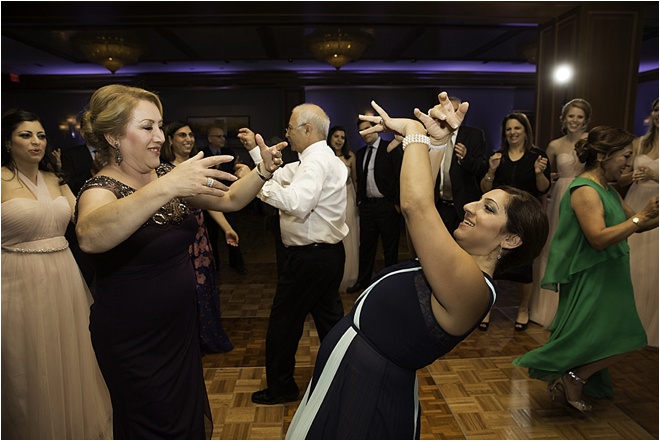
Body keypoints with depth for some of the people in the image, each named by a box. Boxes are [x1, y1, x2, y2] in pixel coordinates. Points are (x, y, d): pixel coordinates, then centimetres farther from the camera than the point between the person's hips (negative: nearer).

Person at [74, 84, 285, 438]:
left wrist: (263, 171, -13)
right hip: (133, 342, -6)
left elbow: (229, 200, 4)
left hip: (180, 326, 6)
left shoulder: (168, 176, 0)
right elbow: (90, 237, -43)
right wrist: (165, 188, -52)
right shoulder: (101, 189, -20)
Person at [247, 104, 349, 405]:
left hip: (310, 256, -10)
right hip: (328, 252, 10)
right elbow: (281, 175, 21)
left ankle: (280, 388, 23)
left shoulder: (317, 161, -18)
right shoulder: (318, 159, 14)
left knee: (283, 322, 5)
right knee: (329, 316, 19)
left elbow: (296, 203, -33)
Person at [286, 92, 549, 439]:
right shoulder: (457, 265, 1)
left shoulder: (473, 287, -25)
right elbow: (421, 198, 5)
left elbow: (416, 204, -34)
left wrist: (415, 131, -21)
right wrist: (439, 138, -6)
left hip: (364, 399, -8)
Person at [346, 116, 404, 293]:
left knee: (390, 247, 6)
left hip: (387, 205, -5)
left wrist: (397, 203, -11)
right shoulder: (360, 153, 13)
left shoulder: (391, 149, -5)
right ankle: (363, 281, 22)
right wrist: (359, 200, 10)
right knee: (366, 245, 11)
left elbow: (400, 177, -8)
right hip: (367, 206, 5)